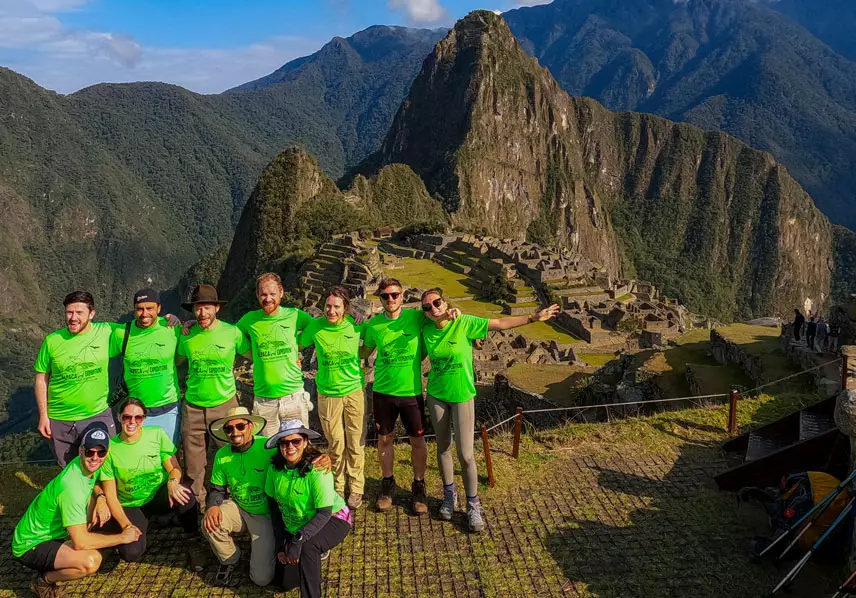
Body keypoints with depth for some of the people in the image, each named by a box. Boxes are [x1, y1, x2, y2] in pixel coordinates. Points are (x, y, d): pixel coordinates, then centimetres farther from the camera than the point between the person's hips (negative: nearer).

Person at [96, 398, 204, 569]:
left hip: (160, 496, 0)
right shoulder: (110, 448, -13)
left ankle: (192, 542, -11)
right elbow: (110, 495, -9)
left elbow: (175, 468, -6)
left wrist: (173, 482, -30)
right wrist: (125, 525, -20)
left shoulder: (156, 434, -10)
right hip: (130, 507, 0)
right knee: (132, 552, -24)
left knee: (184, 491, -34)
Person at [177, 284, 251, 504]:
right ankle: (197, 502, 29)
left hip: (225, 404, -2)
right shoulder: (186, 335, -1)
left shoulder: (232, 332, -7)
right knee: (193, 464, 11)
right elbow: (177, 362, 17)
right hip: (193, 407, 2)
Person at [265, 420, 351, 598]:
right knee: (288, 582, 1)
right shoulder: (275, 467, -12)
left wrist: (299, 539, -37)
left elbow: (325, 513, -27)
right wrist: (280, 543, -4)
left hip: (333, 519, -6)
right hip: (294, 527, 6)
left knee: (307, 546, -36)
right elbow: (273, 504, -1)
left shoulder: (317, 470, -27)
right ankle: (315, 554, 28)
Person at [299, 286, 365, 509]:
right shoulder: (315, 326, -8)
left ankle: (356, 489, 25)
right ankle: (337, 488, 29)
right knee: (336, 445, 10)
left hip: (354, 392, 0)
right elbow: (298, 345, 7)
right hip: (328, 394, 0)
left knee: (355, 444, 9)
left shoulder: (355, 325, -8)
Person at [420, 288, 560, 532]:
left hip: (462, 395, -3)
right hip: (436, 395, 3)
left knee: (465, 455, -4)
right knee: (443, 447, 14)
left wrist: (534, 317, -11)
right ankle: (449, 495, 35)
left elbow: (501, 323, -11)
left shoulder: (464, 323, -14)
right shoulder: (426, 329, -5)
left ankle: (473, 505, 16)